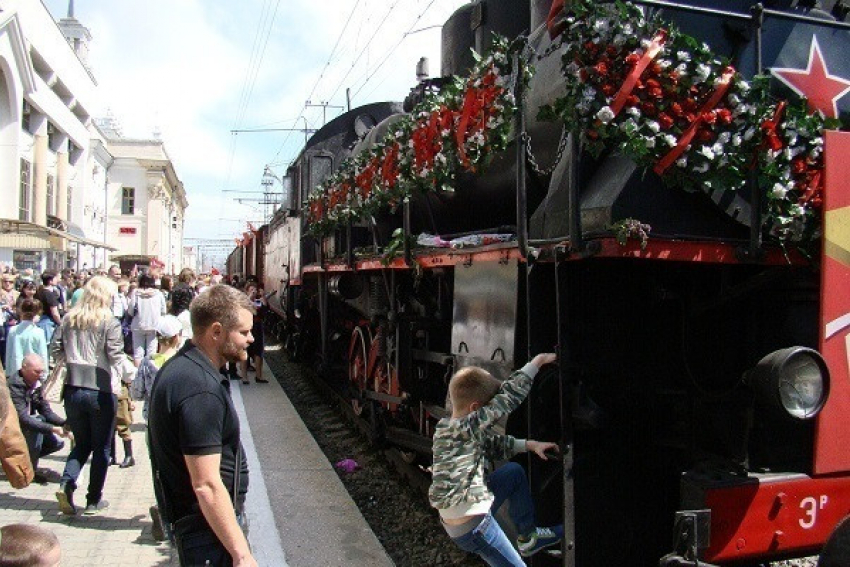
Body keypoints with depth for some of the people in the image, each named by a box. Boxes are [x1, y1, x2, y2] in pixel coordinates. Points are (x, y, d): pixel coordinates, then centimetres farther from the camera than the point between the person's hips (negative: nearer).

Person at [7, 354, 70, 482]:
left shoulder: (36, 384, 0)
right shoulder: (14, 385, -25)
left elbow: (46, 411, -2)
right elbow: (23, 419, -34)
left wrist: (65, 423, -20)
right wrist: (53, 429, -38)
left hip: (25, 429, 8)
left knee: (57, 442, -5)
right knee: (38, 420, -30)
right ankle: (31, 470, -18)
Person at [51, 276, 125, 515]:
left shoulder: (69, 319, 4)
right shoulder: (110, 322, -10)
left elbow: (55, 349, 8)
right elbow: (116, 356, -17)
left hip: (72, 389, 4)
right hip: (101, 390, -4)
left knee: (82, 443, 20)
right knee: (101, 447, 11)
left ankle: (66, 485, -1)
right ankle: (94, 500, 17)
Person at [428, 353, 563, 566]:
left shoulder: (447, 427, 3)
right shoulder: (464, 427, -26)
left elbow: (496, 444, 16)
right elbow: (508, 397, -27)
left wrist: (530, 445, 8)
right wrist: (538, 361, -20)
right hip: (471, 527, -9)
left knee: (514, 471, 22)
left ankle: (528, 537, 30)